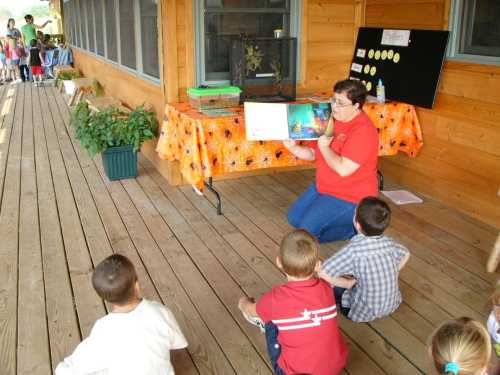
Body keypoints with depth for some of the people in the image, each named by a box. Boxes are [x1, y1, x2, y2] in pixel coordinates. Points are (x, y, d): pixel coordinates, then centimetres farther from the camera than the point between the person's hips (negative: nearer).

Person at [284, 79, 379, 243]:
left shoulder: (363, 131, -25)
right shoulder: (332, 120, 2)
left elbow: (343, 169, -32)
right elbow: (313, 154, 9)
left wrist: (324, 147, -19)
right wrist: (293, 147, -9)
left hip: (349, 197, -9)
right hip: (323, 187, 10)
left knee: (307, 232, -15)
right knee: (294, 217, 14)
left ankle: (355, 227, 2)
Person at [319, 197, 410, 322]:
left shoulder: (354, 250, -28)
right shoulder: (389, 243, -11)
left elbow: (322, 273, -30)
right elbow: (406, 255, 11)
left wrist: (348, 283, -14)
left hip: (366, 312, -6)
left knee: (328, 283, 7)